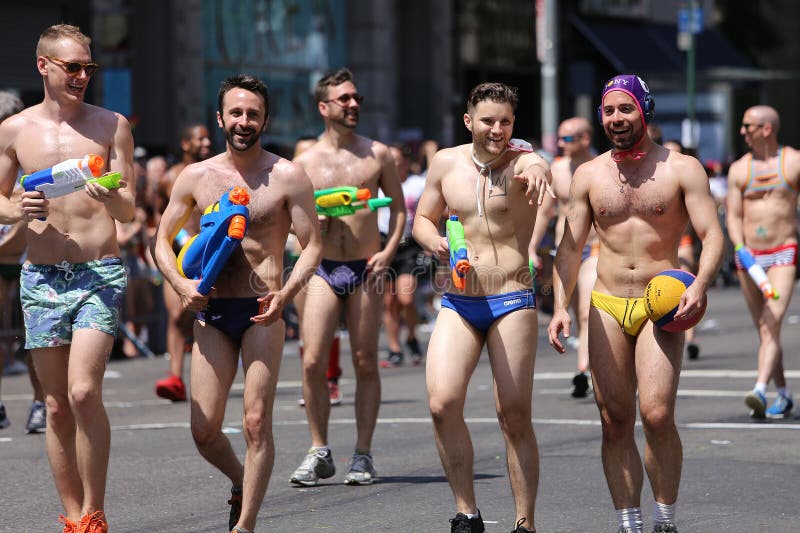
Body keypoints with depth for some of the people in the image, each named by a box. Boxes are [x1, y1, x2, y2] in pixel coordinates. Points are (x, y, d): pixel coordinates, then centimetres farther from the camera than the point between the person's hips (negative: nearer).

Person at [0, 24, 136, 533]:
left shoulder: (112, 125, 2)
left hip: (100, 273, -2)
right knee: (57, 405, 4)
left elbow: (128, 212, 3)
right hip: (42, 276, 2)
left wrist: (111, 197, -20)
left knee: (84, 392, -18)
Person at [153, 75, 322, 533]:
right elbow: (164, 238, 15)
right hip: (211, 312, 3)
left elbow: (313, 245, -2)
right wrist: (180, 284, -5)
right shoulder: (196, 177, 8)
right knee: (204, 430, 0)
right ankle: (242, 483, 30)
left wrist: (286, 293, -19)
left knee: (256, 423, -9)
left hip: (262, 312, -3)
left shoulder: (287, 177, -1)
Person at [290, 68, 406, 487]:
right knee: (313, 361, -8)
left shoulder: (377, 154, 6)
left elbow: (398, 207, 11)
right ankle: (319, 453, 4)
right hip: (323, 268, 0)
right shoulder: (306, 162, 6)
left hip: (365, 269, 0)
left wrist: (389, 250, -4)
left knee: (365, 364, 1)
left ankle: (363, 455, 8)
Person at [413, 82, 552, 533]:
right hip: (458, 303, 3)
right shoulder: (446, 163, 7)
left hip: (512, 302, -3)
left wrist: (538, 174, -56)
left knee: (516, 416, -3)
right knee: (443, 403, -13)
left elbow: (538, 170, -31)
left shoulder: (521, 163, -6)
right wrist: (433, 241, -4)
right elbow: (423, 218, 19)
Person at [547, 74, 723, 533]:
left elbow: (713, 235, -6)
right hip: (607, 306, 3)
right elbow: (571, 246, 11)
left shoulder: (682, 169, 0)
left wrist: (700, 285, -24)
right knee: (615, 421, 0)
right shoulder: (589, 175, 9)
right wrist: (561, 306, -2)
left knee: (656, 414, -17)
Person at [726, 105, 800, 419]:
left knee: (773, 323, -18)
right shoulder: (738, 169, 8)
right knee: (763, 329, 8)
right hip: (749, 254, 4)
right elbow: (734, 216, 6)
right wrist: (740, 248, -11)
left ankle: (761, 391, -31)